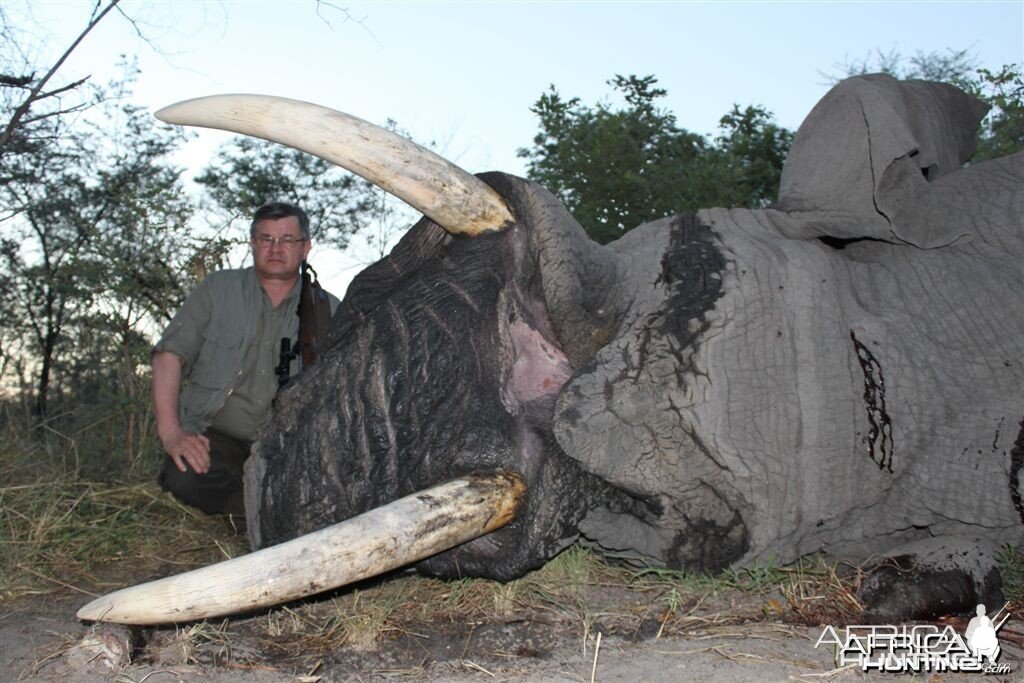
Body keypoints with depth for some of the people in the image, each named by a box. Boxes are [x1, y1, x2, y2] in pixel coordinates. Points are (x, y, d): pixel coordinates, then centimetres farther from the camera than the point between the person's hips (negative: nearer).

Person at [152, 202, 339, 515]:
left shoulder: (326, 310, 9)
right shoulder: (217, 289, 7)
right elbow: (170, 354, 1)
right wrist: (170, 431, -12)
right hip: (216, 435, 0)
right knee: (186, 477, -34)